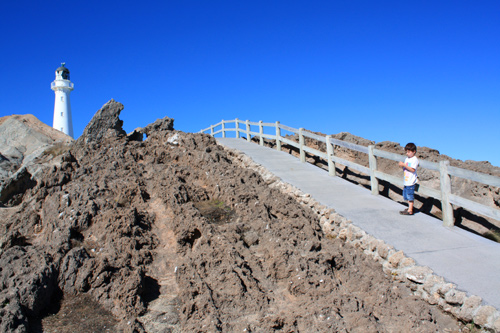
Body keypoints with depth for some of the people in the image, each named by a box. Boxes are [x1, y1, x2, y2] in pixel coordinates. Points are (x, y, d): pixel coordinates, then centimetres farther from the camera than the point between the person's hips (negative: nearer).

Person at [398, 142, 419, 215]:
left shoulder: (414, 159, -11)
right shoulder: (407, 158, 14)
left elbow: (412, 169, -20)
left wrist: (404, 165, -23)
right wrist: (402, 165, -2)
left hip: (411, 181, -8)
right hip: (406, 181, 8)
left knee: (410, 196, -4)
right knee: (406, 195, 14)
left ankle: (410, 211, 0)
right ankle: (410, 207, 27)